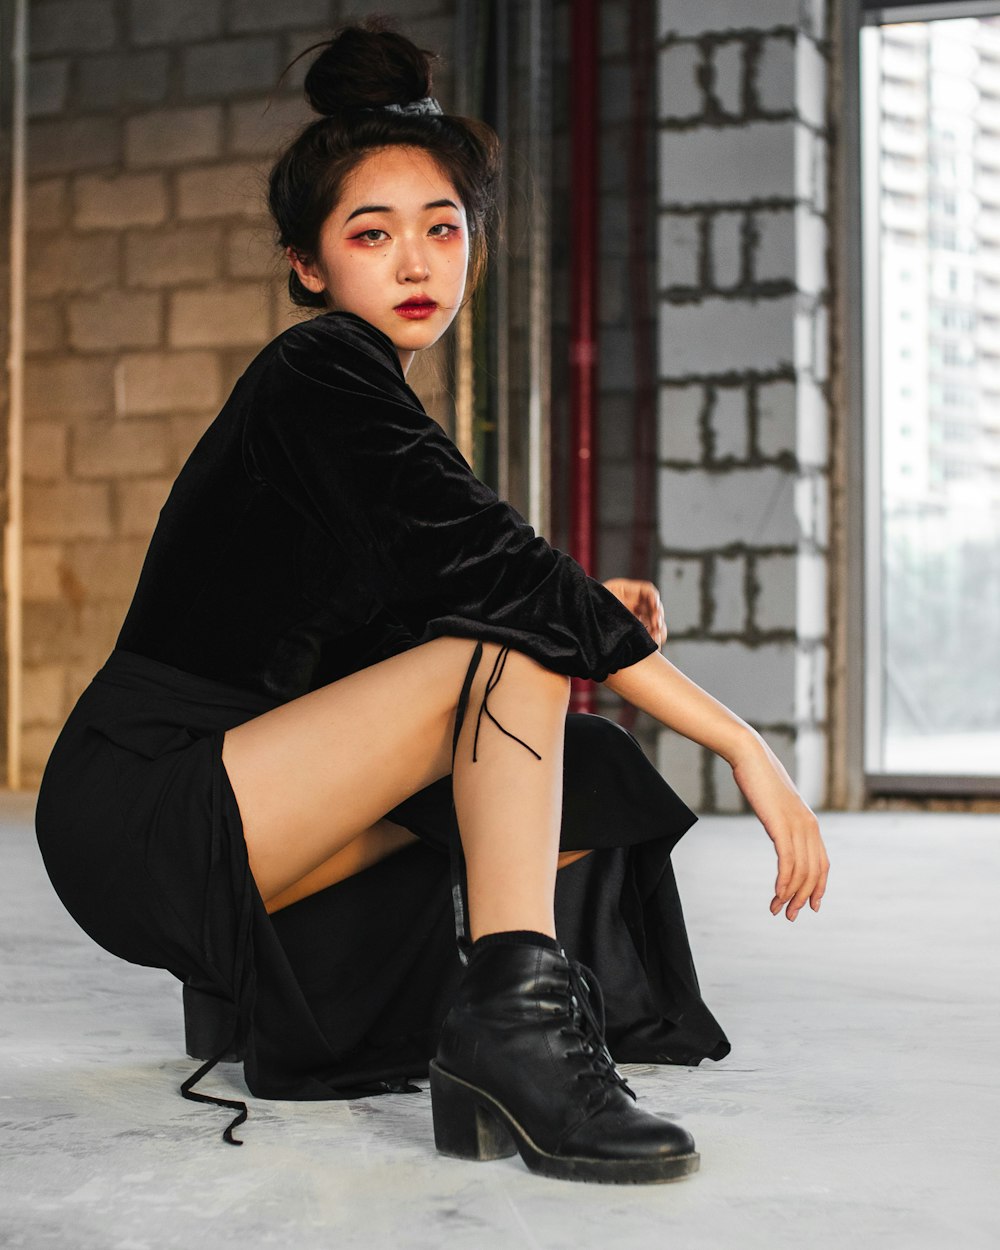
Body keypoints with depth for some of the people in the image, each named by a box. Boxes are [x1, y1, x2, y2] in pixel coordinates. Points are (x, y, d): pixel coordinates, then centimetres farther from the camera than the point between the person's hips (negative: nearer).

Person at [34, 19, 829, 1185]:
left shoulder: (360, 391, 19)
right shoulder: (326, 368, -9)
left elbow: (411, 630, 21)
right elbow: (499, 574, -20)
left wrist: (583, 616, 4)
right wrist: (740, 740, -20)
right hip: (143, 814, -9)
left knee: (589, 772, 9)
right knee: (519, 642, -21)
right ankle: (512, 1024, -29)